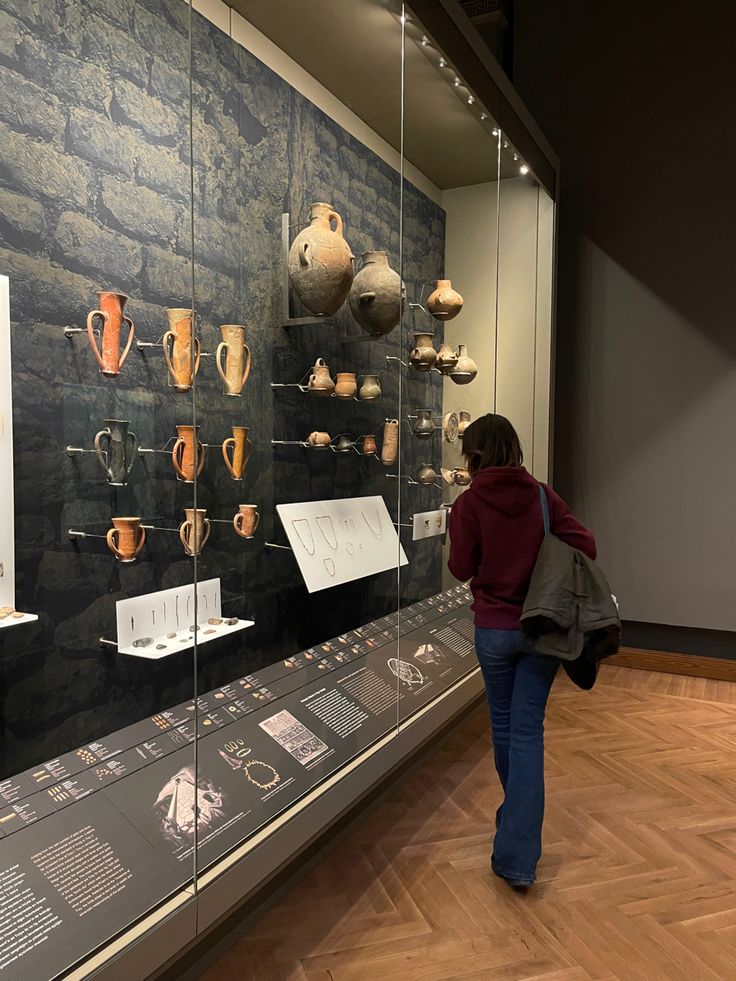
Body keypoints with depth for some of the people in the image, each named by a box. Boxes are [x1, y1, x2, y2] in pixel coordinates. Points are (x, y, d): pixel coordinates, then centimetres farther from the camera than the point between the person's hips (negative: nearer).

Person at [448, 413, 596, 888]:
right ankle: (519, 855, 4)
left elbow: (461, 569, -8)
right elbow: (585, 546, -8)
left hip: (494, 630, -1)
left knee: (504, 724, 19)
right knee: (528, 731, 5)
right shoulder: (543, 496, -5)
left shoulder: (469, 503, -12)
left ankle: (516, 813, 43)